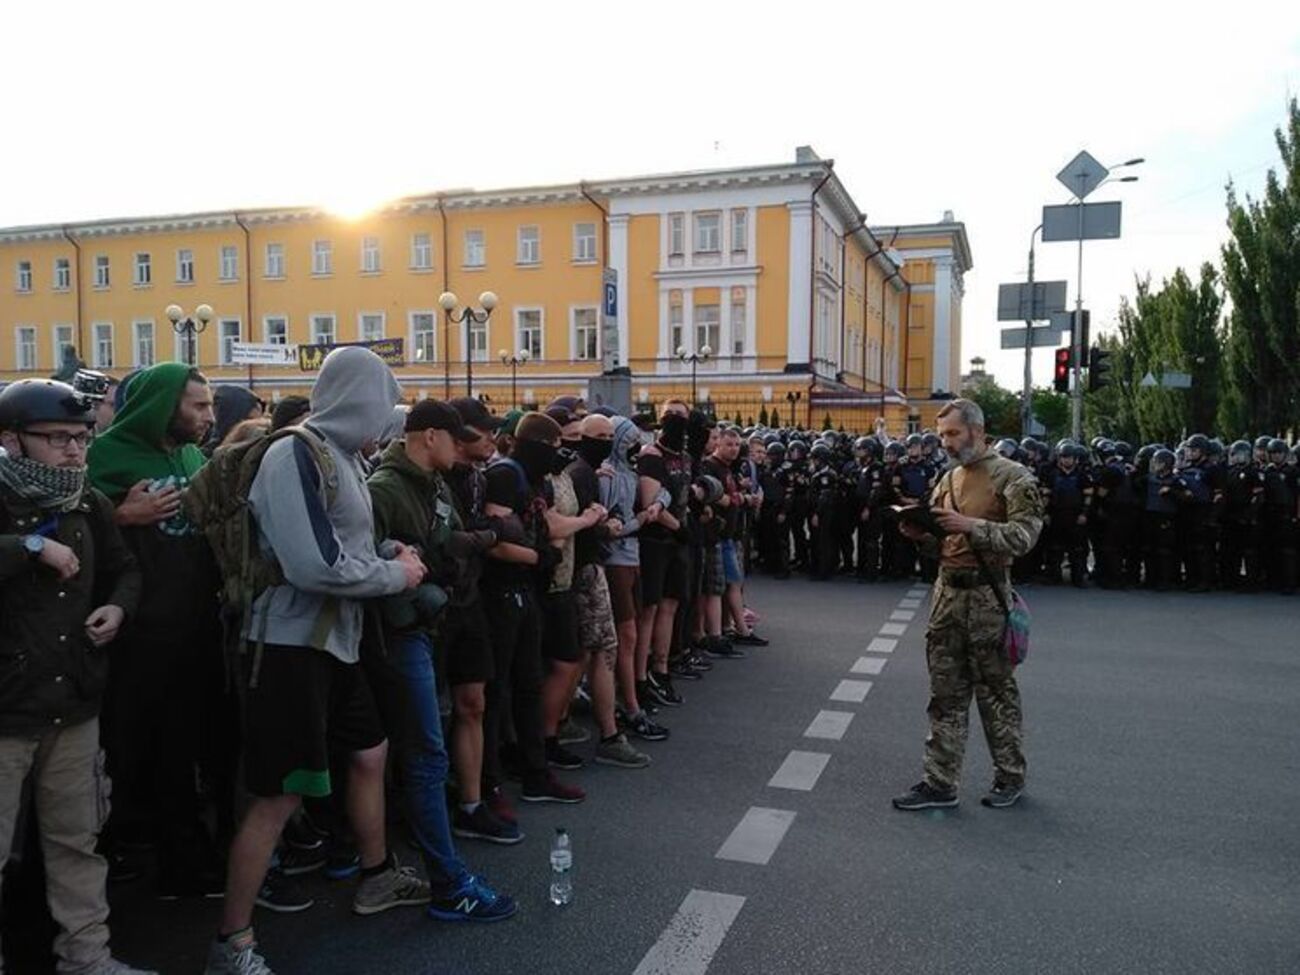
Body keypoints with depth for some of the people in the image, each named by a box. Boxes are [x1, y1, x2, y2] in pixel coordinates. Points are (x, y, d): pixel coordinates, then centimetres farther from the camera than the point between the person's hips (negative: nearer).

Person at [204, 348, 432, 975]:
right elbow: (314, 565, -25)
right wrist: (396, 575, -13)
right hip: (291, 642, -10)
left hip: (335, 640, 10)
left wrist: (392, 554, 1)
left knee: (369, 753, 22)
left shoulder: (341, 456, 10)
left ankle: (377, 877, 42)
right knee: (279, 796, -3)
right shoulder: (296, 455, -18)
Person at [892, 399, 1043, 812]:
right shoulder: (947, 479, 13)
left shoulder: (1011, 477, -7)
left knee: (996, 690, 7)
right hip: (947, 592, 6)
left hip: (988, 596, -6)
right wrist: (921, 534, -1)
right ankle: (940, 783, 14)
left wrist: (970, 525, -26)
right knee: (946, 694, 8)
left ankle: (1010, 777, 25)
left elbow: (1024, 534, -18)